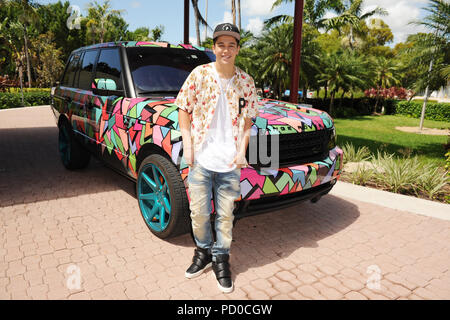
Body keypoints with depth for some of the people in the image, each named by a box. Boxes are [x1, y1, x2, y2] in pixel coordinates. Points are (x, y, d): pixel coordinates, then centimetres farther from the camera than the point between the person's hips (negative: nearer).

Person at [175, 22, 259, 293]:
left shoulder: (246, 82, 6)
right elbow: (183, 109, 4)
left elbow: (247, 120, 10)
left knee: (225, 215, 8)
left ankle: (221, 258, 28)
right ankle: (204, 251, 33)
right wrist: (187, 144, -4)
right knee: (199, 212, 8)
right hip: (200, 158, 0)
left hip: (230, 161, 1)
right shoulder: (199, 74, 1)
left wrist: (242, 150, -2)